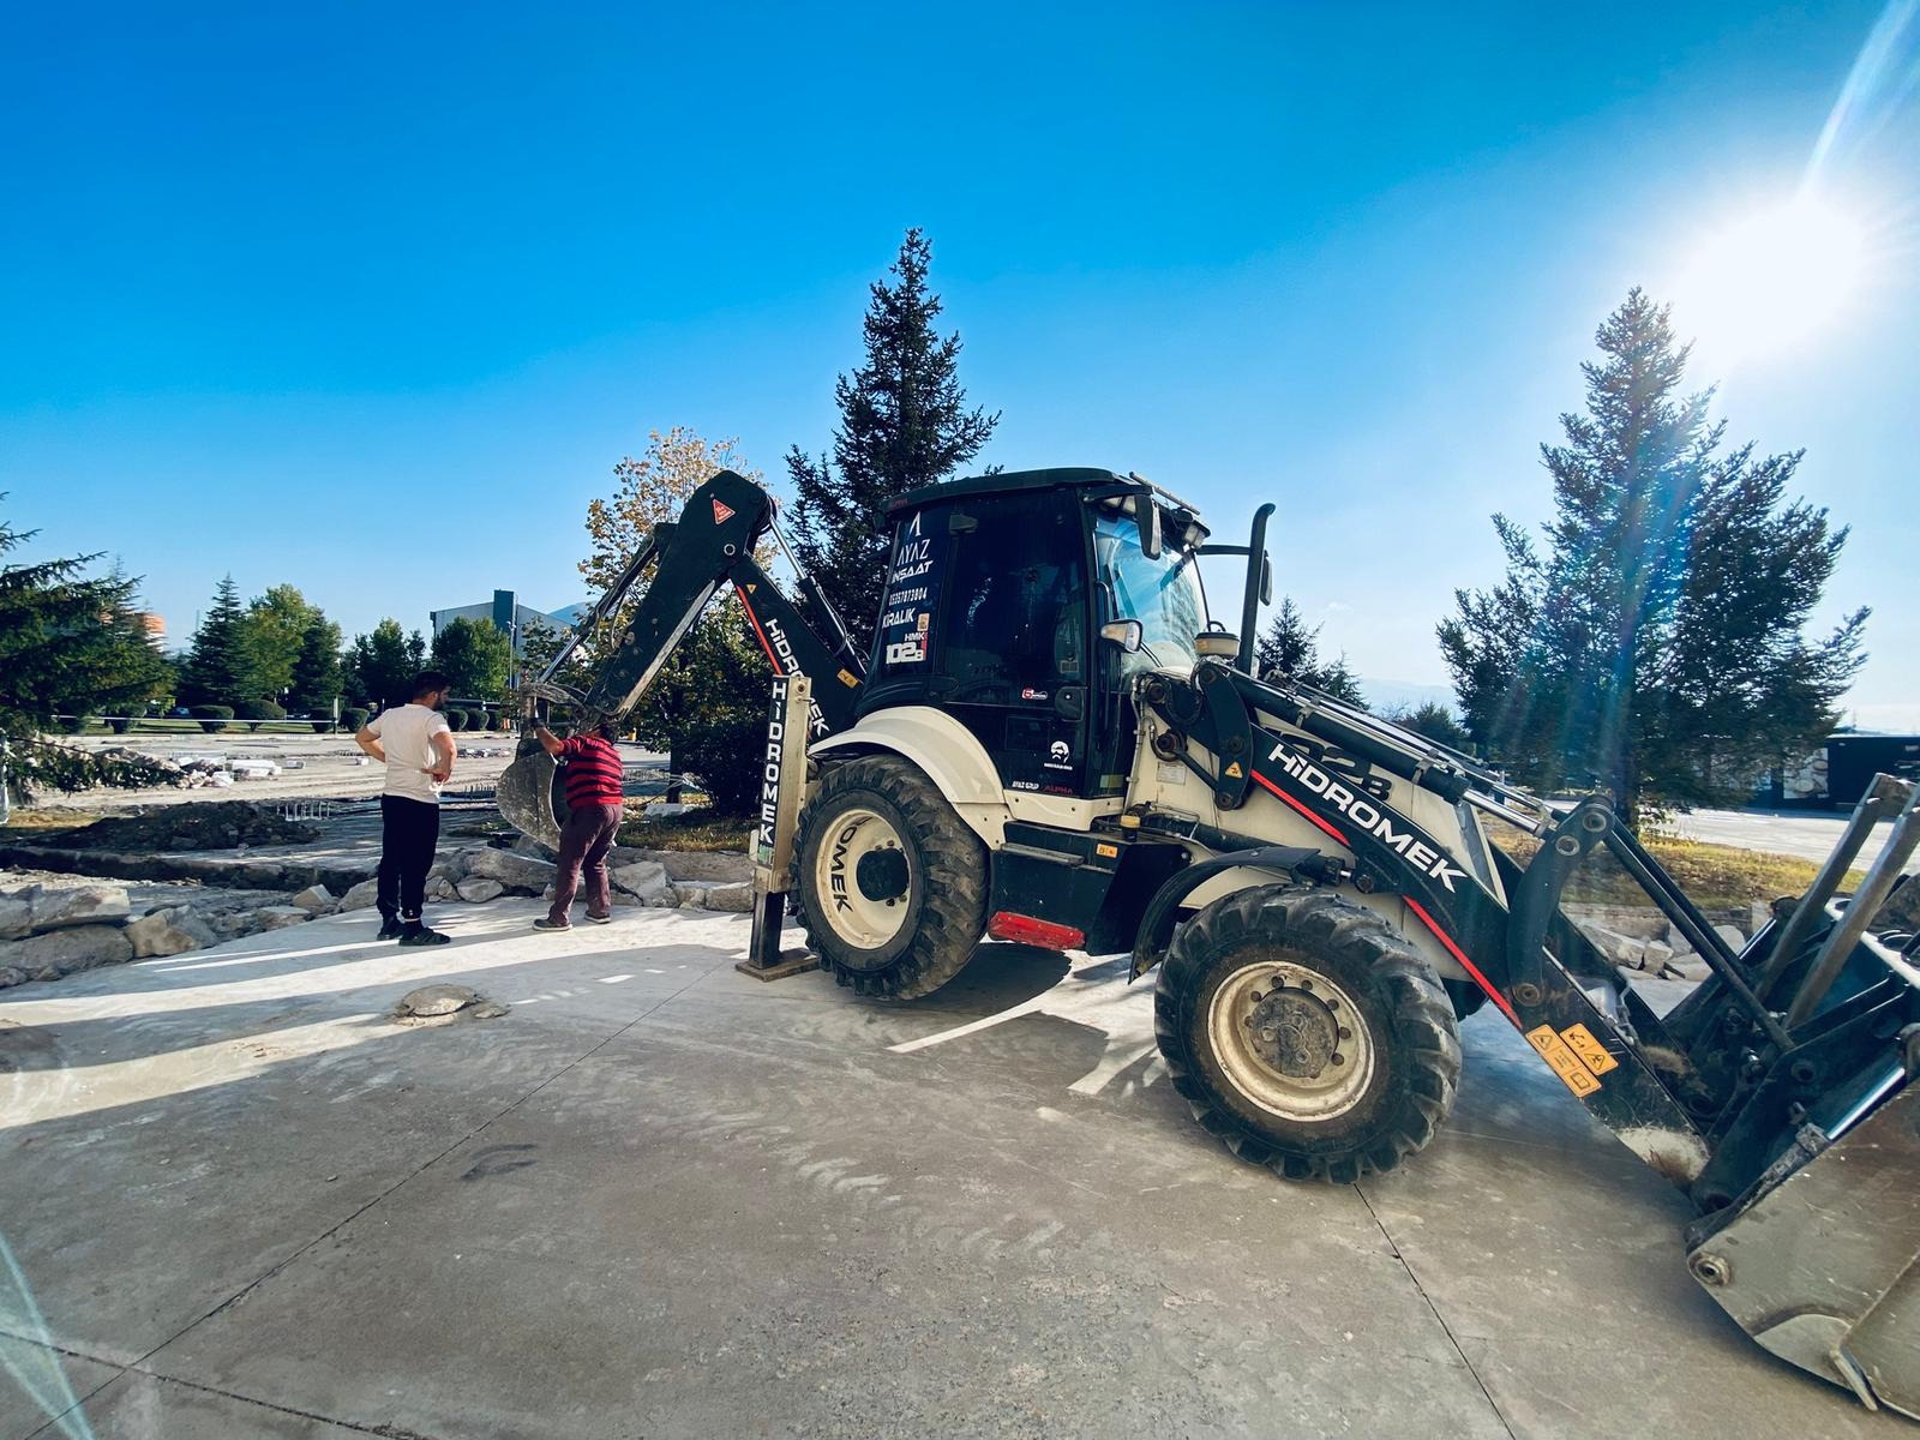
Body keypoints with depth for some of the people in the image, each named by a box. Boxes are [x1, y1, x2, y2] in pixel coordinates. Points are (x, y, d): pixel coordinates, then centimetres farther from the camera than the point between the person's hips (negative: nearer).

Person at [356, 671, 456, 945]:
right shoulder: (431, 718, -14)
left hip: (391, 797, 8)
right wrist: (443, 768, -16)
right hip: (421, 801, -8)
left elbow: (362, 738, 25)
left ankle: (389, 920, 22)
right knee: (416, 864, -1)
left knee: (391, 859, 14)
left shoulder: (389, 715, 9)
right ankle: (412, 926, 3)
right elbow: (447, 746, -33)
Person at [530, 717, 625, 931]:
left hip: (590, 809, -8)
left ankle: (559, 917, 2)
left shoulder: (584, 743, 2)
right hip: (615, 810, 8)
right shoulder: (613, 754, 24)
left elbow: (555, 747, -13)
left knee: (570, 864, -1)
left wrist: (540, 730, 3)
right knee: (596, 863, 19)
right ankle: (601, 910, 22)